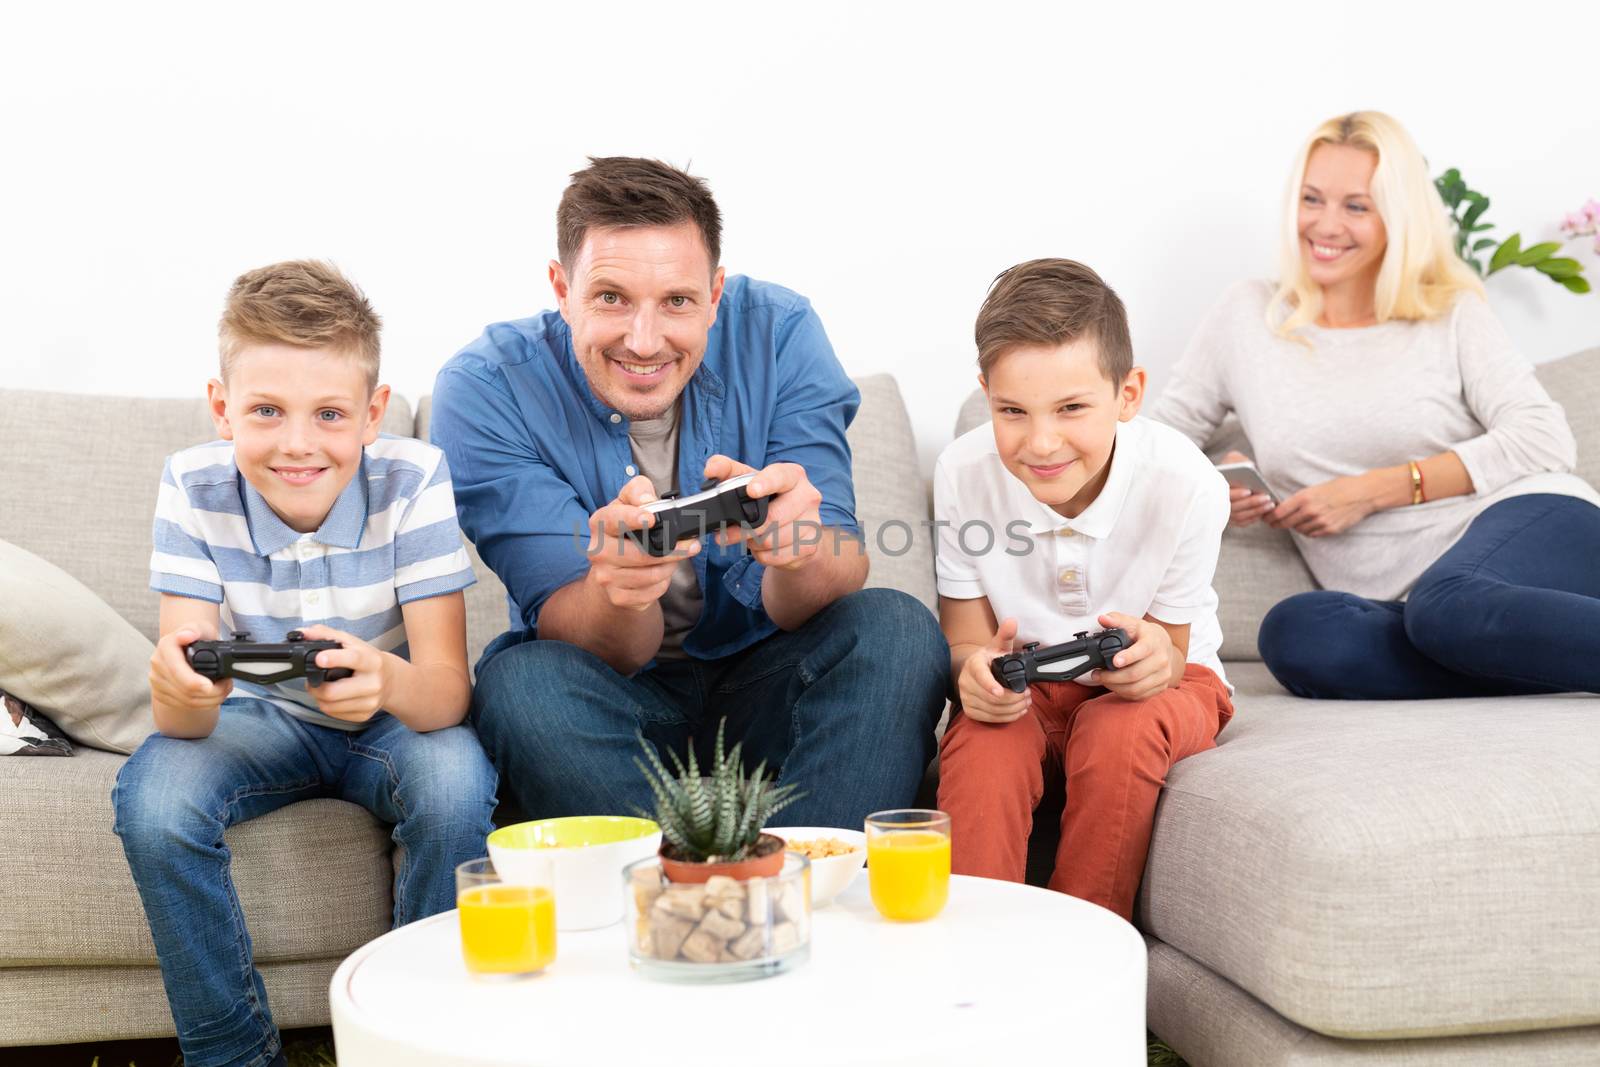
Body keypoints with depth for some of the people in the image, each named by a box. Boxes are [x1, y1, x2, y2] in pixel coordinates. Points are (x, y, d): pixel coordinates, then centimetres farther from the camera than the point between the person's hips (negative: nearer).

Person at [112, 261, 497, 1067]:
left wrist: (385, 679, -53)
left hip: (392, 720, -1)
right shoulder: (193, 488, -20)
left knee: (455, 780, -32)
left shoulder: (414, 480, -23)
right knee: (152, 797, -27)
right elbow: (180, 720, -24)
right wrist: (181, 687, -51)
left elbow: (446, 691, -28)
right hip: (259, 718, 1)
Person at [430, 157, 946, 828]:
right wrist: (617, 590, -44)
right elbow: (584, 640, -19)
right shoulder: (485, 389, -16)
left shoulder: (779, 335, -12)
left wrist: (800, 551, -43)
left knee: (898, 631, -25)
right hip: (613, 696, -1)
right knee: (520, 684, -32)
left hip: (759, 684, 1)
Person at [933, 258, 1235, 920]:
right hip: (1024, 687, 1)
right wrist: (976, 670, -39)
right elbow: (965, 643, -13)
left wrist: (1156, 660, -42)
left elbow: (1170, 654, -15)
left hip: (1159, 690, 0)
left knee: (1119, 733, -33)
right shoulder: (964, 472, -21)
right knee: (981, 743, -32)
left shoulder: (1185, 485, -25)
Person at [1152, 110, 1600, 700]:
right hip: (1399, 605, 2)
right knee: (1293, 632, -33)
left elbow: (1545, 441, -1)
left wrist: (1374, 491, -9)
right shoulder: (1247, 316, 15)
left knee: (1446, 605, -38)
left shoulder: (1453, 315, 11)